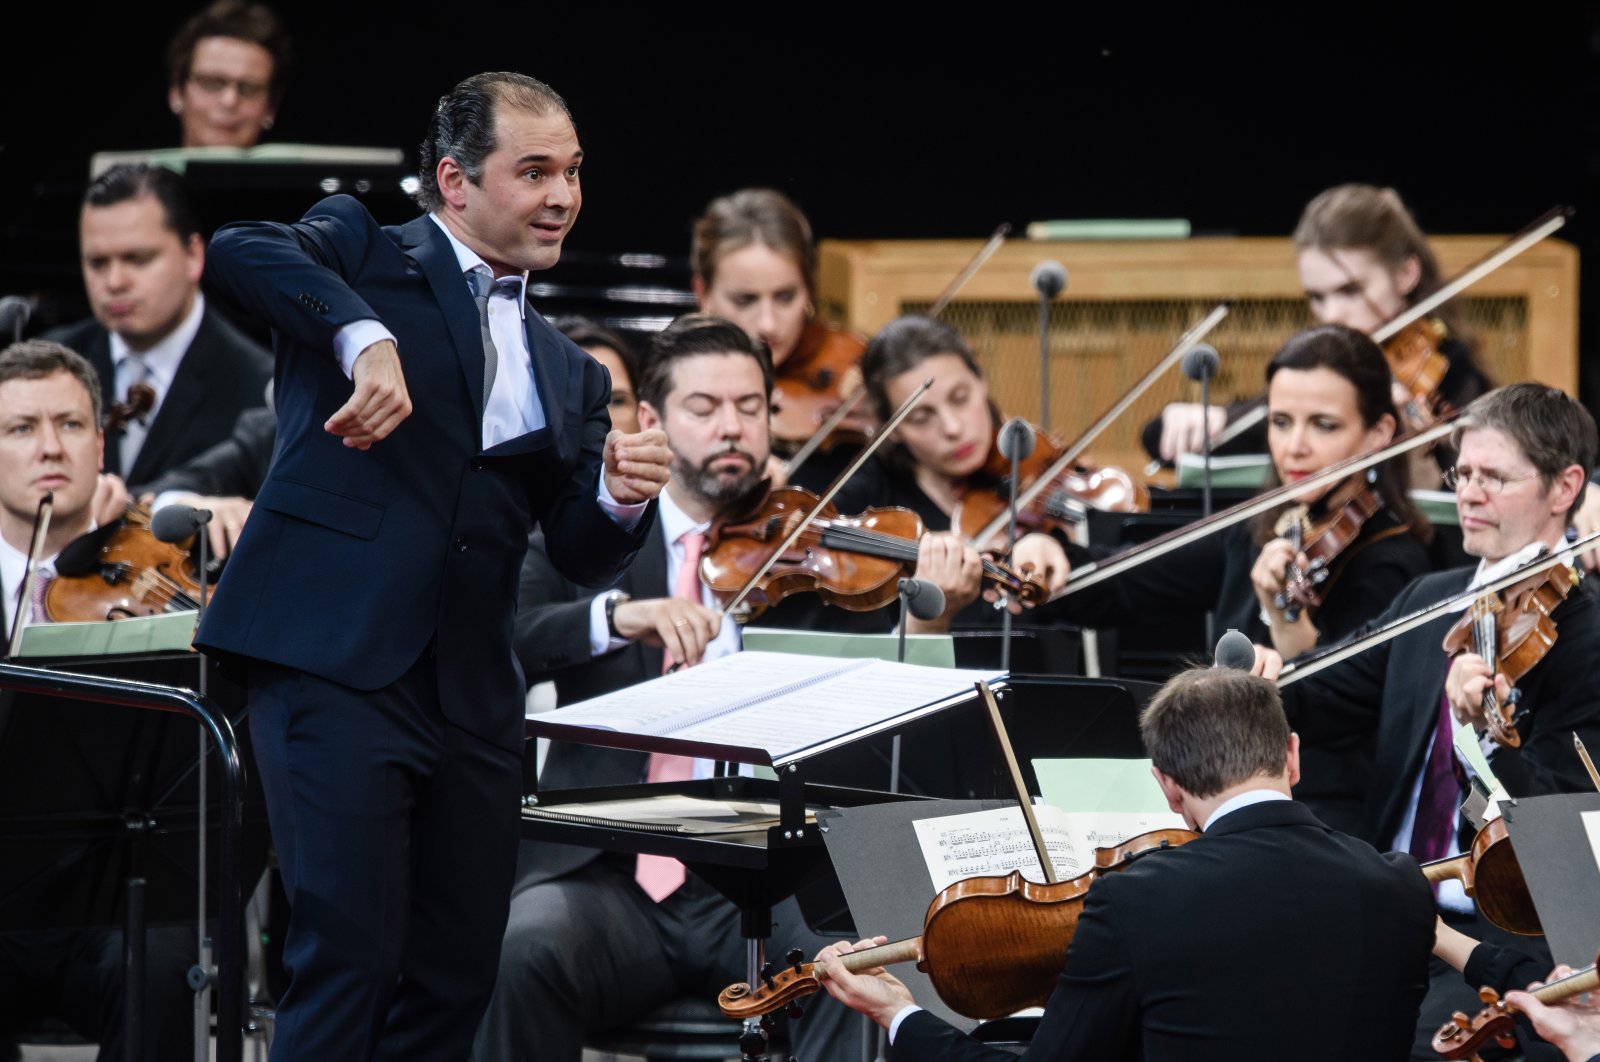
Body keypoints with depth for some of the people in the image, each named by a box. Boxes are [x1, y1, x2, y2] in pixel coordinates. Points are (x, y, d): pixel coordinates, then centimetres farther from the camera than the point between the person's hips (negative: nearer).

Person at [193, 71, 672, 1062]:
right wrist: (363, 336, -30)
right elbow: (240, 249, -16)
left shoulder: (568, 373, 21)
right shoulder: (362, 251, 5)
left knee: (458, 975, 7)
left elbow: (583, 554, 14)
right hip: (336, 665, -6)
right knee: (351, 958, -13)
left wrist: (624, 497, -9)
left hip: (473, 698, 6)